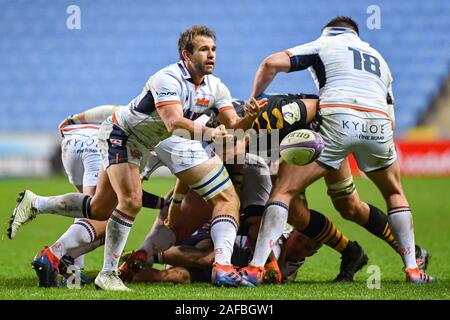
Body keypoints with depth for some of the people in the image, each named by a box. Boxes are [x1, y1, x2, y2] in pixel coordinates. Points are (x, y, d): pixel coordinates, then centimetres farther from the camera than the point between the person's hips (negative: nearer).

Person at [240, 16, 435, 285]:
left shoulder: (323, 44, 22)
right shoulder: (378, 57, 36)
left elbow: (272, 63, 9)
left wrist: (255, 98, 22)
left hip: (337, 119, -4)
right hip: (378, 124, 4)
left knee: (284, 191, 4)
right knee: (395, 194, 29)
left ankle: (256, 268, -8)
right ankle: (413, 269, 20)